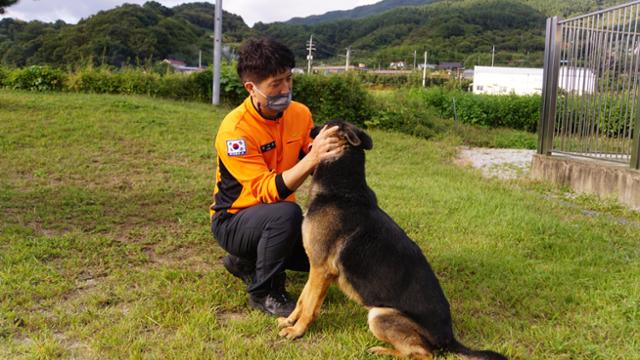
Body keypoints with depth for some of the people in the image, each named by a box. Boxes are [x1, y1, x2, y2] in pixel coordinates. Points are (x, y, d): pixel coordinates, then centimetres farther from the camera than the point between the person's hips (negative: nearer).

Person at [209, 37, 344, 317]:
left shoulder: (300, 113, -6)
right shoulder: (234, 130, -26)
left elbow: (314, 165, -2)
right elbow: (268, 192, -32)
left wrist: (329, 150, -25)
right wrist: (312, 157, -45)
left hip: (275, 218, 7)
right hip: (234, 221, -7)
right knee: (287, 212, -35)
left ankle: (249, 261, 13)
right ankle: (263, 292, -11)